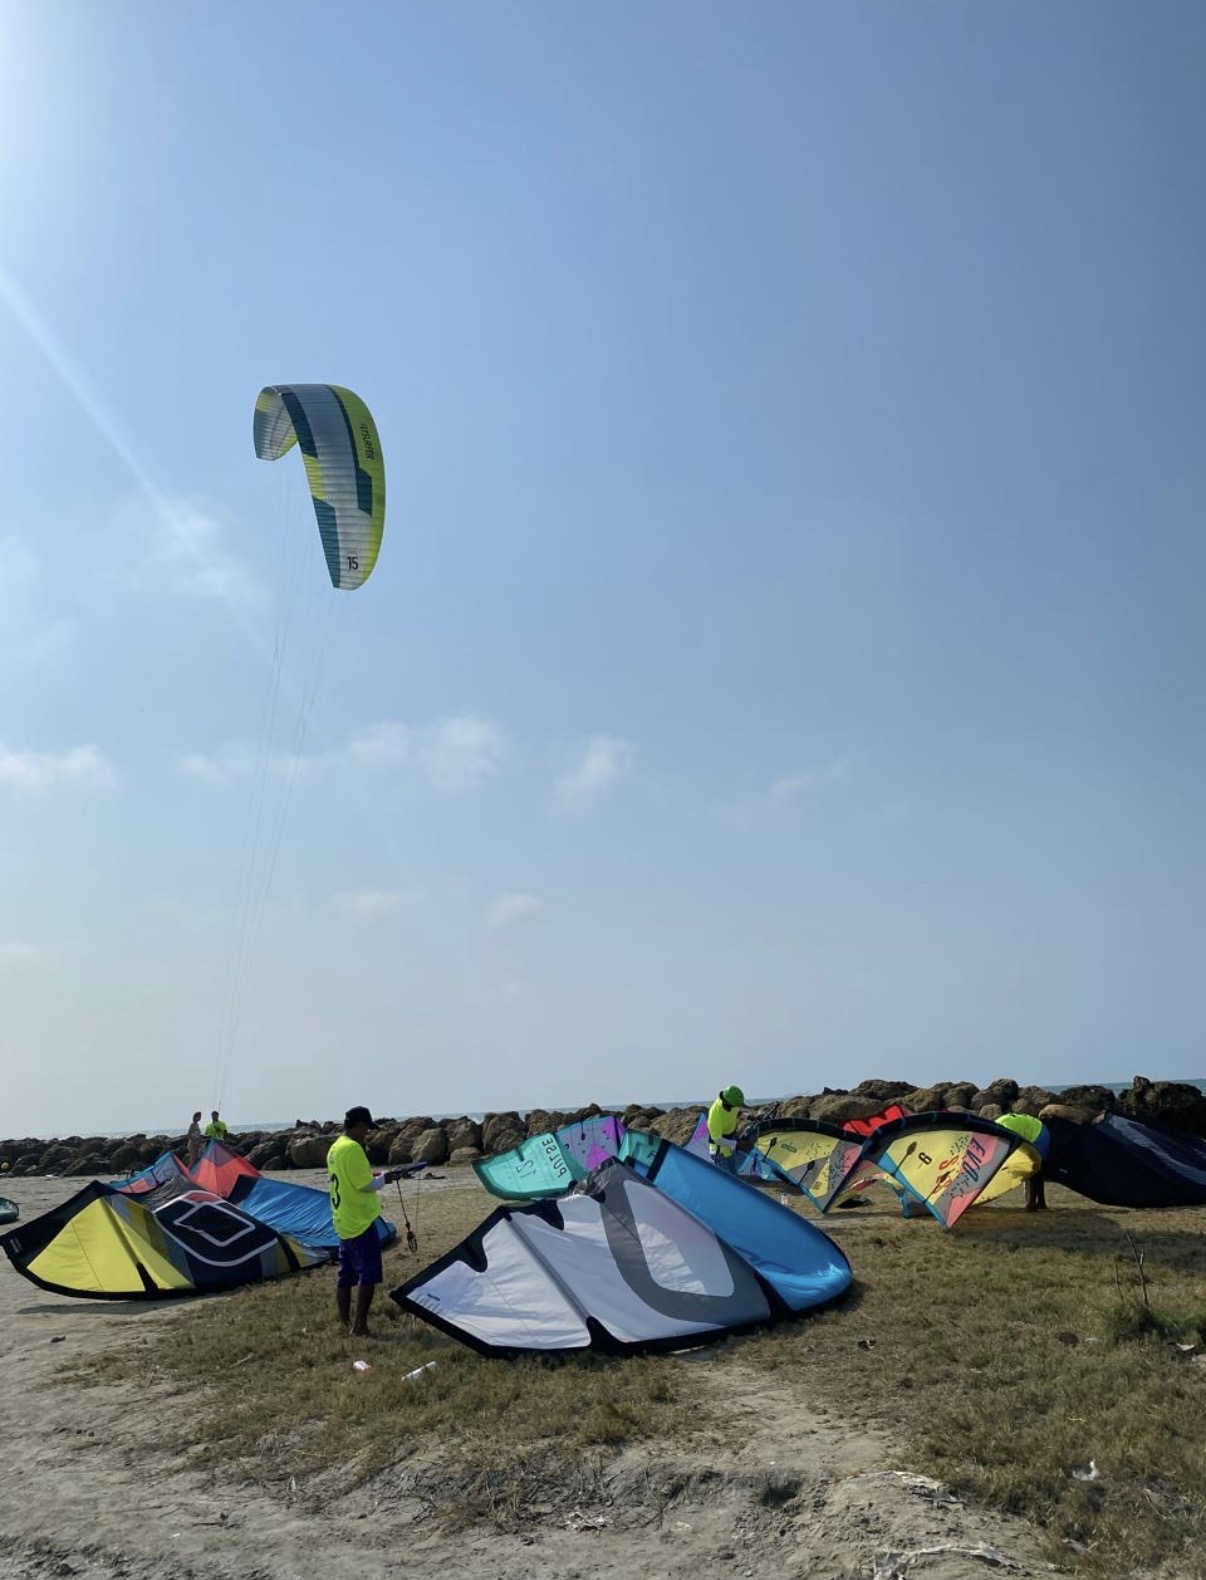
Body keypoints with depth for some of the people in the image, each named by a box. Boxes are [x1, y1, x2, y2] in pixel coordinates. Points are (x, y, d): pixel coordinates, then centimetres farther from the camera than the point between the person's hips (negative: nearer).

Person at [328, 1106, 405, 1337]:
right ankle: (359, 1326, -2)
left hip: (344, 1223, 10)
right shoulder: (352, 1148, -20)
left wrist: (375, 1176, 13)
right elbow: (366, 1185, -21)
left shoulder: (335, 1148, 11)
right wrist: (385, 1178, -4)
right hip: (360, 1222, -10)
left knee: (346, 1275, 14)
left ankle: (345, 1323, 20)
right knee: (368, 1275, -4)